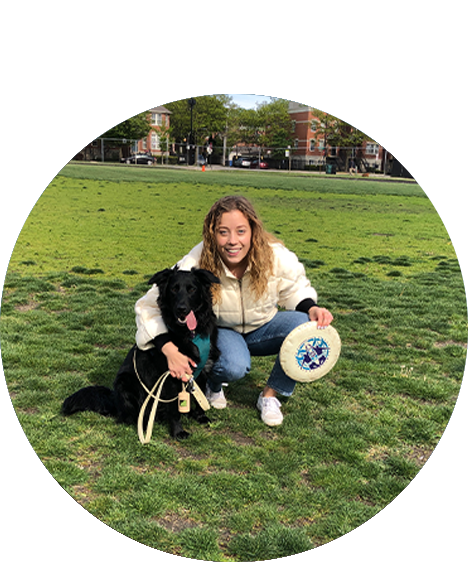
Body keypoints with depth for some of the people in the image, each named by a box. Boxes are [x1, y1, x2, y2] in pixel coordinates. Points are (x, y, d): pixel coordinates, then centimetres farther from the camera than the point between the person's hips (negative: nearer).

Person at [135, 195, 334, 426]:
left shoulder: (276, 257, -25)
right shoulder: (196, 264, -29)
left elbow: (295, 289, -2)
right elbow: (148, 306, -23)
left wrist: (311, 308, -24)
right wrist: (170, 350, -36)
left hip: (261, 328, 3)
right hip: (219, 330, -2)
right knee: (234, 366, -36)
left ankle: (270, 394, -5)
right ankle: (213, 384, 5)